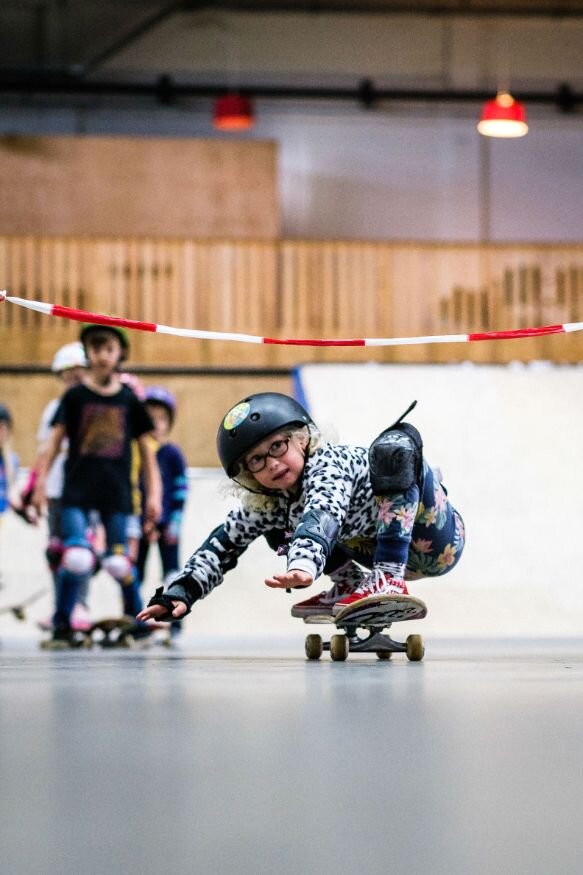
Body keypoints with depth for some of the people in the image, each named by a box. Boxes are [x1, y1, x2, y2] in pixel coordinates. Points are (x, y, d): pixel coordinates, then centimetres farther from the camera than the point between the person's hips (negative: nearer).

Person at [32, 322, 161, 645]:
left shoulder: (129, 400, 5)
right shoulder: (75, 397, 3)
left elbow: (145, 448, 10)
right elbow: (55, 439, 3)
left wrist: (153, 494, 7)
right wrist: (41, 482, -4)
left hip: (116, 493, 1)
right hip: (77, 490, -1)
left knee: (119, 561, -1)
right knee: (76, 558, -14)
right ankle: (61, 623, 1)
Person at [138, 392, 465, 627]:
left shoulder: (330, 465, -28)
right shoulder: (266, 502, -7)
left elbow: (321, 520, -47)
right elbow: (223, 545, -7)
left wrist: (303, 566, -65)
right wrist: (180, 592, -23)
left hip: (439, 537, -7)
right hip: (403, 555, 7)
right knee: (278, 528, 4)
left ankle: (389, 580, -34)